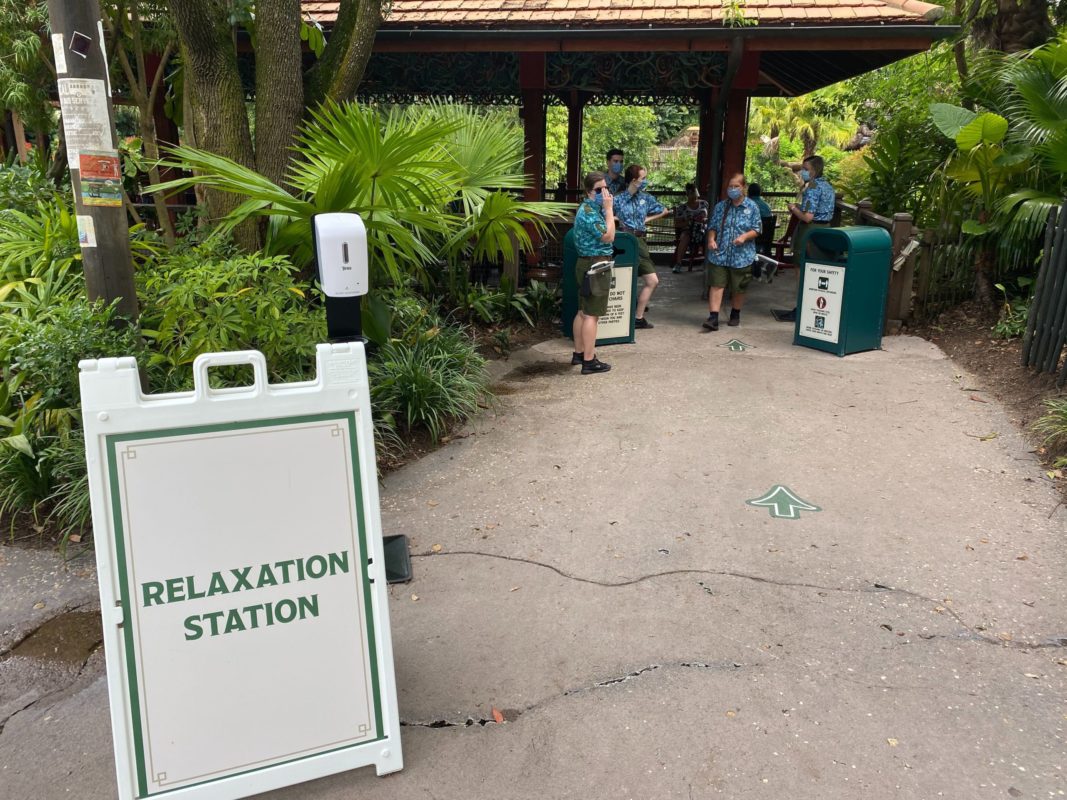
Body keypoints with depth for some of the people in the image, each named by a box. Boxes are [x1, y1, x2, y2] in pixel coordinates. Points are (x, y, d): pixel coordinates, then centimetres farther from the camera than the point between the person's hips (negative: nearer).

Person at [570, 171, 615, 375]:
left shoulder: (589, 208, 15)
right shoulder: (589, 212, -19)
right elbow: (608, 236, -22)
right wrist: (609, 209, -18)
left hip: (587, 264, 11)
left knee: (583, 312, 16)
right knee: (592, 315, -7)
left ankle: (579, 353, 25)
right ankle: (589, 361, -3)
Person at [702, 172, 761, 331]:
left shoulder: (752, 207, 1)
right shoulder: (720, 206, 6)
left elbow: (756, 230, 0)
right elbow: (712, 227, 10)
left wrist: (745, 236, -18)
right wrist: (711, 239, -9)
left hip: (741, 256, -1)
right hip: (719, 254, 1)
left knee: (738, 288, 10)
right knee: (716, 285, -6)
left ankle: (735, 315, 30)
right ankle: (713, 318, -8)